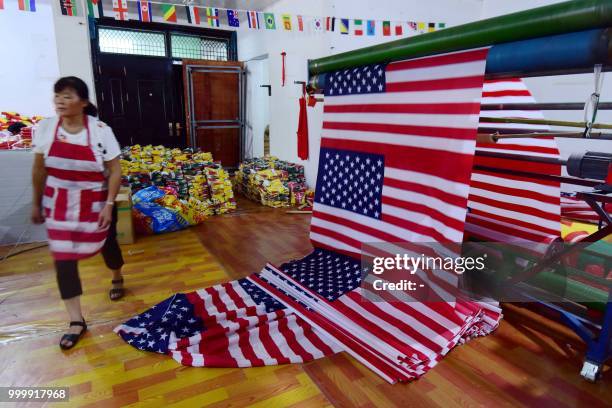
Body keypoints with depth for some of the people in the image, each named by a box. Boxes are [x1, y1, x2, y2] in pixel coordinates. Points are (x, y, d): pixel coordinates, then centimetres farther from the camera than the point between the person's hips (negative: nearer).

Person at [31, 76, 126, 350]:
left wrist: (109, 205, -16)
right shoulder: (45, 128, -5)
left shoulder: (100, 130, -14)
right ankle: (76, 321, 11)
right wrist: (36, 203, 9)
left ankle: (117, 277, 52)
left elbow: (115, 171, -11)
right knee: (63, 259, 0)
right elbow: (39, 170, 4)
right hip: (59, 204, 2)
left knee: (107, 244, 17)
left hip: (95, 202, -2)